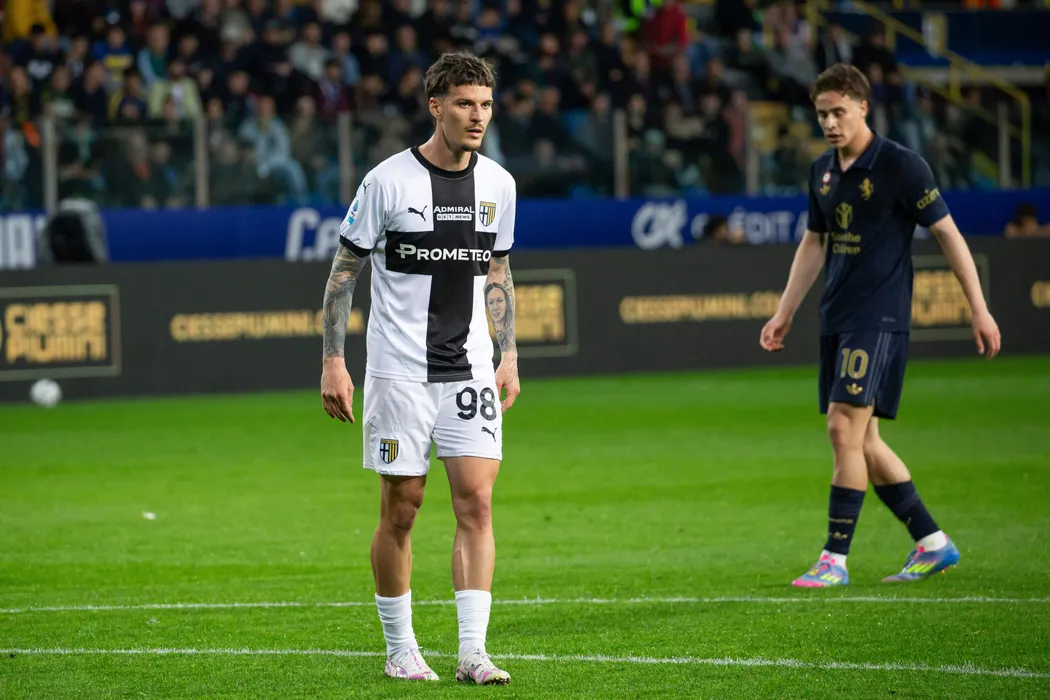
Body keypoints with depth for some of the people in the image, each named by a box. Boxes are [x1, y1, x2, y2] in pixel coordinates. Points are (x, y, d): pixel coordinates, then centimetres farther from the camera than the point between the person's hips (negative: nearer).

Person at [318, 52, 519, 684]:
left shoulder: (498, 184, 5)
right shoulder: (388, 181, -8)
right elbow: (344, 272, -2)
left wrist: (510, 356, 13)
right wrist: (333, 362, -7)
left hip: (470, 370, 3)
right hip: (399, 369, -3)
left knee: (477, 501, -7)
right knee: (401, 509, 2)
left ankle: (473, 652, -7)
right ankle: (400, 650, 16)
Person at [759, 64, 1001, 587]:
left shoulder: (900, 165, -9)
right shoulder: (821, 171, 12)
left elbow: (947, 234, -6)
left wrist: (978, 308, -8)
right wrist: (784, 313, 21)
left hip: (879, 318, -8)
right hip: (836, 321, 8)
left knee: (845, 428, -15)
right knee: (861, 442, 8)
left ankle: (835, 559, -12)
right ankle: (932, 544, 18)